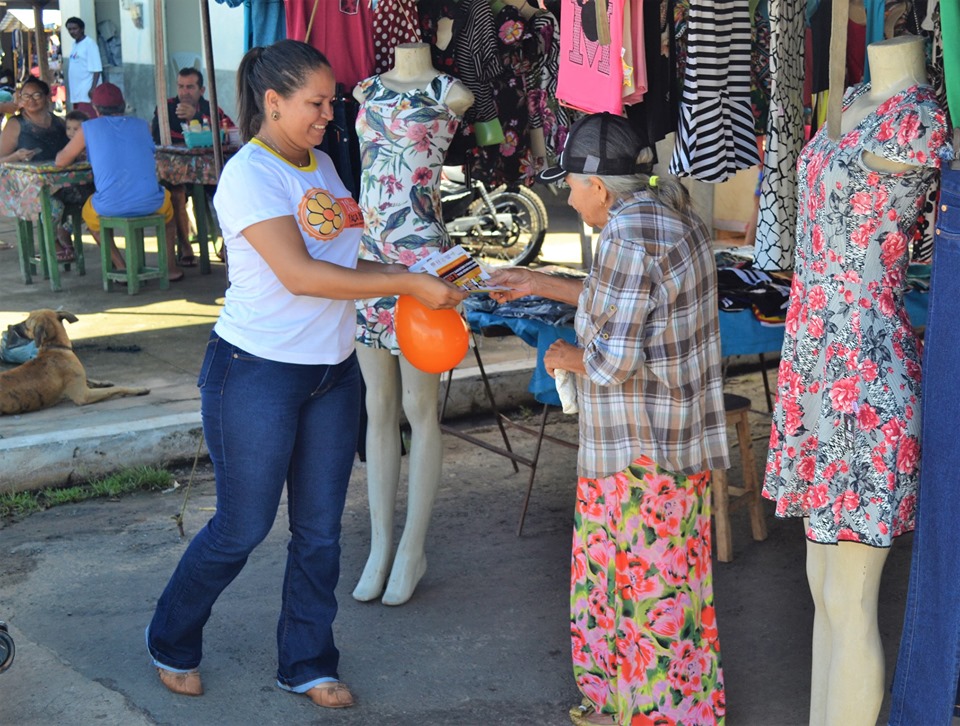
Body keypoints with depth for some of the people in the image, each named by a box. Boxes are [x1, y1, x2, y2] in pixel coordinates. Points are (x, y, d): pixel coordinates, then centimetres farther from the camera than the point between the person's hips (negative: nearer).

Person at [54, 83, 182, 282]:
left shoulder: (89, 128, 6)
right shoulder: (142, 126, 13)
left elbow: (61, 161, 13)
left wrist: (89, 152, 33)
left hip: (110, 206, -2)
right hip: (149, 203, 2)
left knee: (89, 213, 34)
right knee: (166, 203, 37)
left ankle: (121, 267, 22)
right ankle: (171, 267, 29)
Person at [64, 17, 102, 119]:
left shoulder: (89, 43, -10)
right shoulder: (75, 44, 16)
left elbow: (96, 69, -15)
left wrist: (93, 88, -21)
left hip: (86, 93, -9)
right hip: (76, 93, 9)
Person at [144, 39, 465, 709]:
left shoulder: (321, 164, 10)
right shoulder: (250, 174, -16)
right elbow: (299, 274, -26)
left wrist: (404, 274, -2)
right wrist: (409, 284, -24)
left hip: (332, 371, 7)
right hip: (257, 373, -7)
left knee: (320, 529, 12)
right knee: (243, 527, 6)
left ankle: (307, 664, 28)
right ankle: (173, 642, 31)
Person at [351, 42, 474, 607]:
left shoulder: (450, 92, -4)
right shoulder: (367, 89, 12)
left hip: (420, 261, -5)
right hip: (367, 259, 5)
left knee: (419, 407, 2)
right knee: (379, 408, 10)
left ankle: (412, 550, 14)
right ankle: (381, 545, 19)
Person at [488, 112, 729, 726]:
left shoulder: (629, 234, -22)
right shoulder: (670, 212, 8)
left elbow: (613, 361, -24)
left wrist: (566, 357, -4)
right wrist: (539, 284, 22)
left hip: (644, 453, -10)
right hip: (676, 439, 10)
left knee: (652, 586, 4)